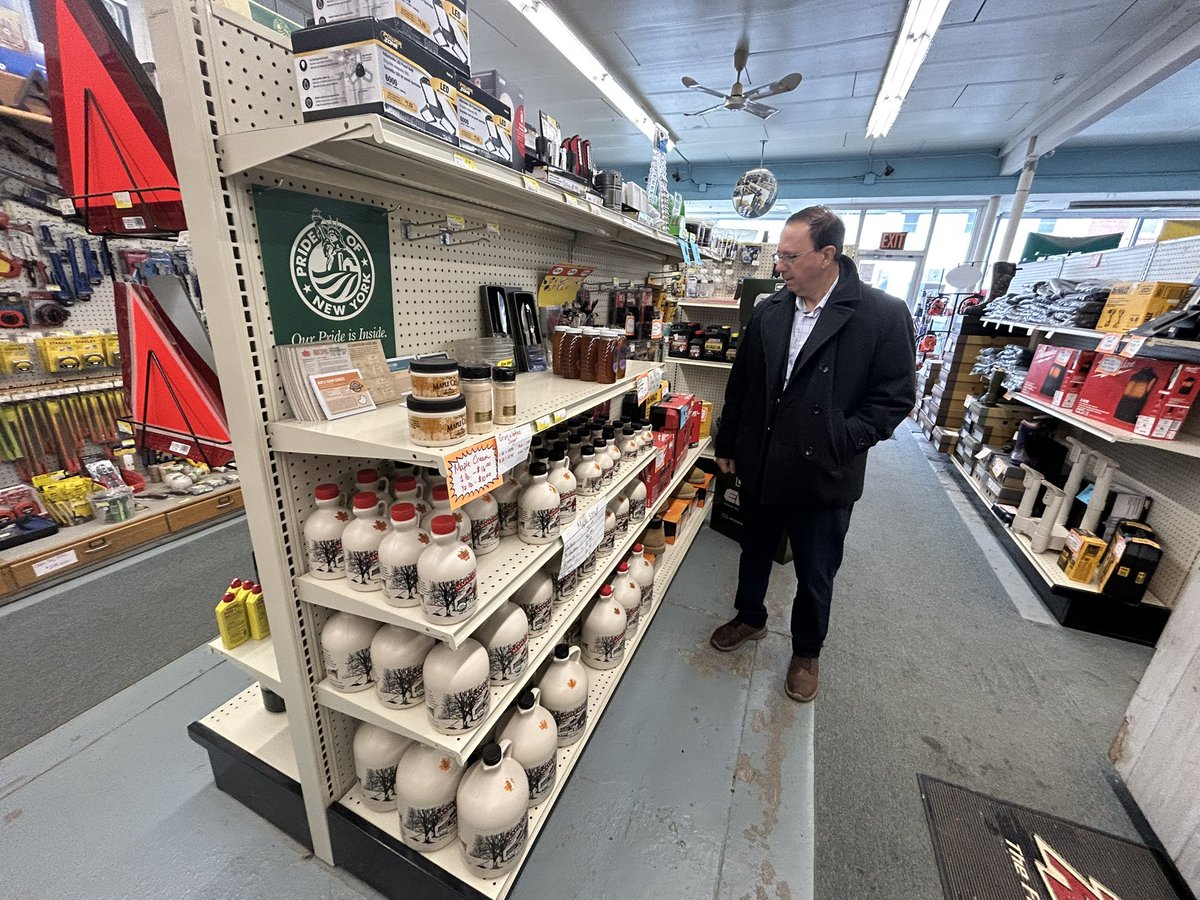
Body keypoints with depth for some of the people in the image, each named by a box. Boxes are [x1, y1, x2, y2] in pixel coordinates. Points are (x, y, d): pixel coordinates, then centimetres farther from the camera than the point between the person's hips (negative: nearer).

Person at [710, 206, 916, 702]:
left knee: (815, 576, 15)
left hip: (824, 477, -3)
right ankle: (750, 618, 48)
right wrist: (727, 445, 11)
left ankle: (806, 651, 42)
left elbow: (895, 397, -6)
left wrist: (841, 442, -16)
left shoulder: (884, 314, -11)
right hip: (760, 468, 4)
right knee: (754, 552, 22)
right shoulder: (769, 311, 0)